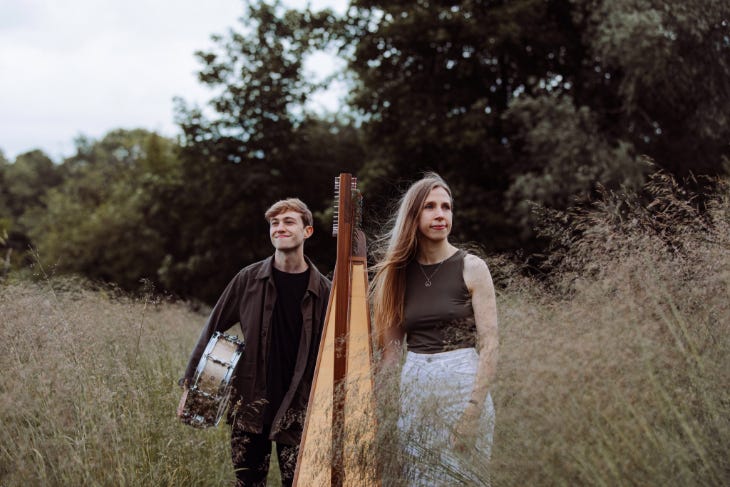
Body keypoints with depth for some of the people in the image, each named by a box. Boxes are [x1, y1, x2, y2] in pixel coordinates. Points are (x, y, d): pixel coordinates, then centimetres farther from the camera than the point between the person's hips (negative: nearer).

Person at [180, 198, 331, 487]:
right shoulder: (249, 279, 0)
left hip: (297, 409, -1)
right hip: (249, 404, 1)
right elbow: (213, 329, 5)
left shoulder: (323, 290, -2)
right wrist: (190, 384, 1)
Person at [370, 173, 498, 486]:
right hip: (412, 387, 4)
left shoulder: (471, 267, -5)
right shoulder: (399, 272, 6)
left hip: (461, 382, -4)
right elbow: (391, 346, 9)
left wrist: (474, 410, -17)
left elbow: (489, 345, -9)